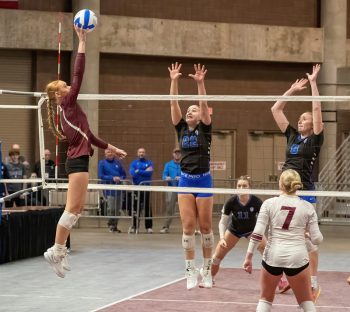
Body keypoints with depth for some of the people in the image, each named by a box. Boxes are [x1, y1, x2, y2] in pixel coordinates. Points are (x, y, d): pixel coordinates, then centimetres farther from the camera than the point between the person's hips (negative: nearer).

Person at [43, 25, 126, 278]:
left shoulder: (68, 110, 19)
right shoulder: (68, 104, -6)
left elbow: (87, 136, 26)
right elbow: (78, 75, -14)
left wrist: (112, 148, 30)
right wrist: (82, 43, -12)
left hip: (77, 160, 10)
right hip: (78, 161, -10)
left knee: (77, 209, 10)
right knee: (73, 207, -10)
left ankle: (59, 250, 10)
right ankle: (57, 250, -10)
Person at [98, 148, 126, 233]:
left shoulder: (117, 162, 13)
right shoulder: (102, 163, 2)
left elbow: (124, 174, 13)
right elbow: (101, 176, -6)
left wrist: (120, 178, -10)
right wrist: (112, 178, -15)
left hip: (118, 189, 4)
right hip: (109, 190, -4)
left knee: (118, 209, 5)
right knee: (111, 209, -12)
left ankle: (114, 226, 14)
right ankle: (111, 224, 5)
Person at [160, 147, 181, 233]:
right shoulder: (168, 165, 14)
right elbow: (164, 175, 3)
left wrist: (181, 178, -21)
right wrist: (166, 178, -19)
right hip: (171, 190, 1)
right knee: (169, 210, -4)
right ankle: (166, 227, -1)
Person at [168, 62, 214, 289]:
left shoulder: (205, 128, 0)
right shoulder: (181, 128, 7)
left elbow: (204, 104, -15)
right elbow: (174, 104, -1)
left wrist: (200, 83, -27)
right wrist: (174, 81, -11)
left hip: (203, 179, -3)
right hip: (185, 179, 3)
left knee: (205, 225, 2)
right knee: (188, 226, -2)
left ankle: (207, 269, 12)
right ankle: (191, 270, 2)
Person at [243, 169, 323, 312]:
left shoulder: (269, 203, -1)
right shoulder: (307, 207, 0)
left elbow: (257, 233, -7)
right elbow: (316, 239, -1)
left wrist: (249, 257, -1)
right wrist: (309, 235, 21)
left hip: (273, 257, 0)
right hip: (297, 257, 0)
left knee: (265, 299, 19)